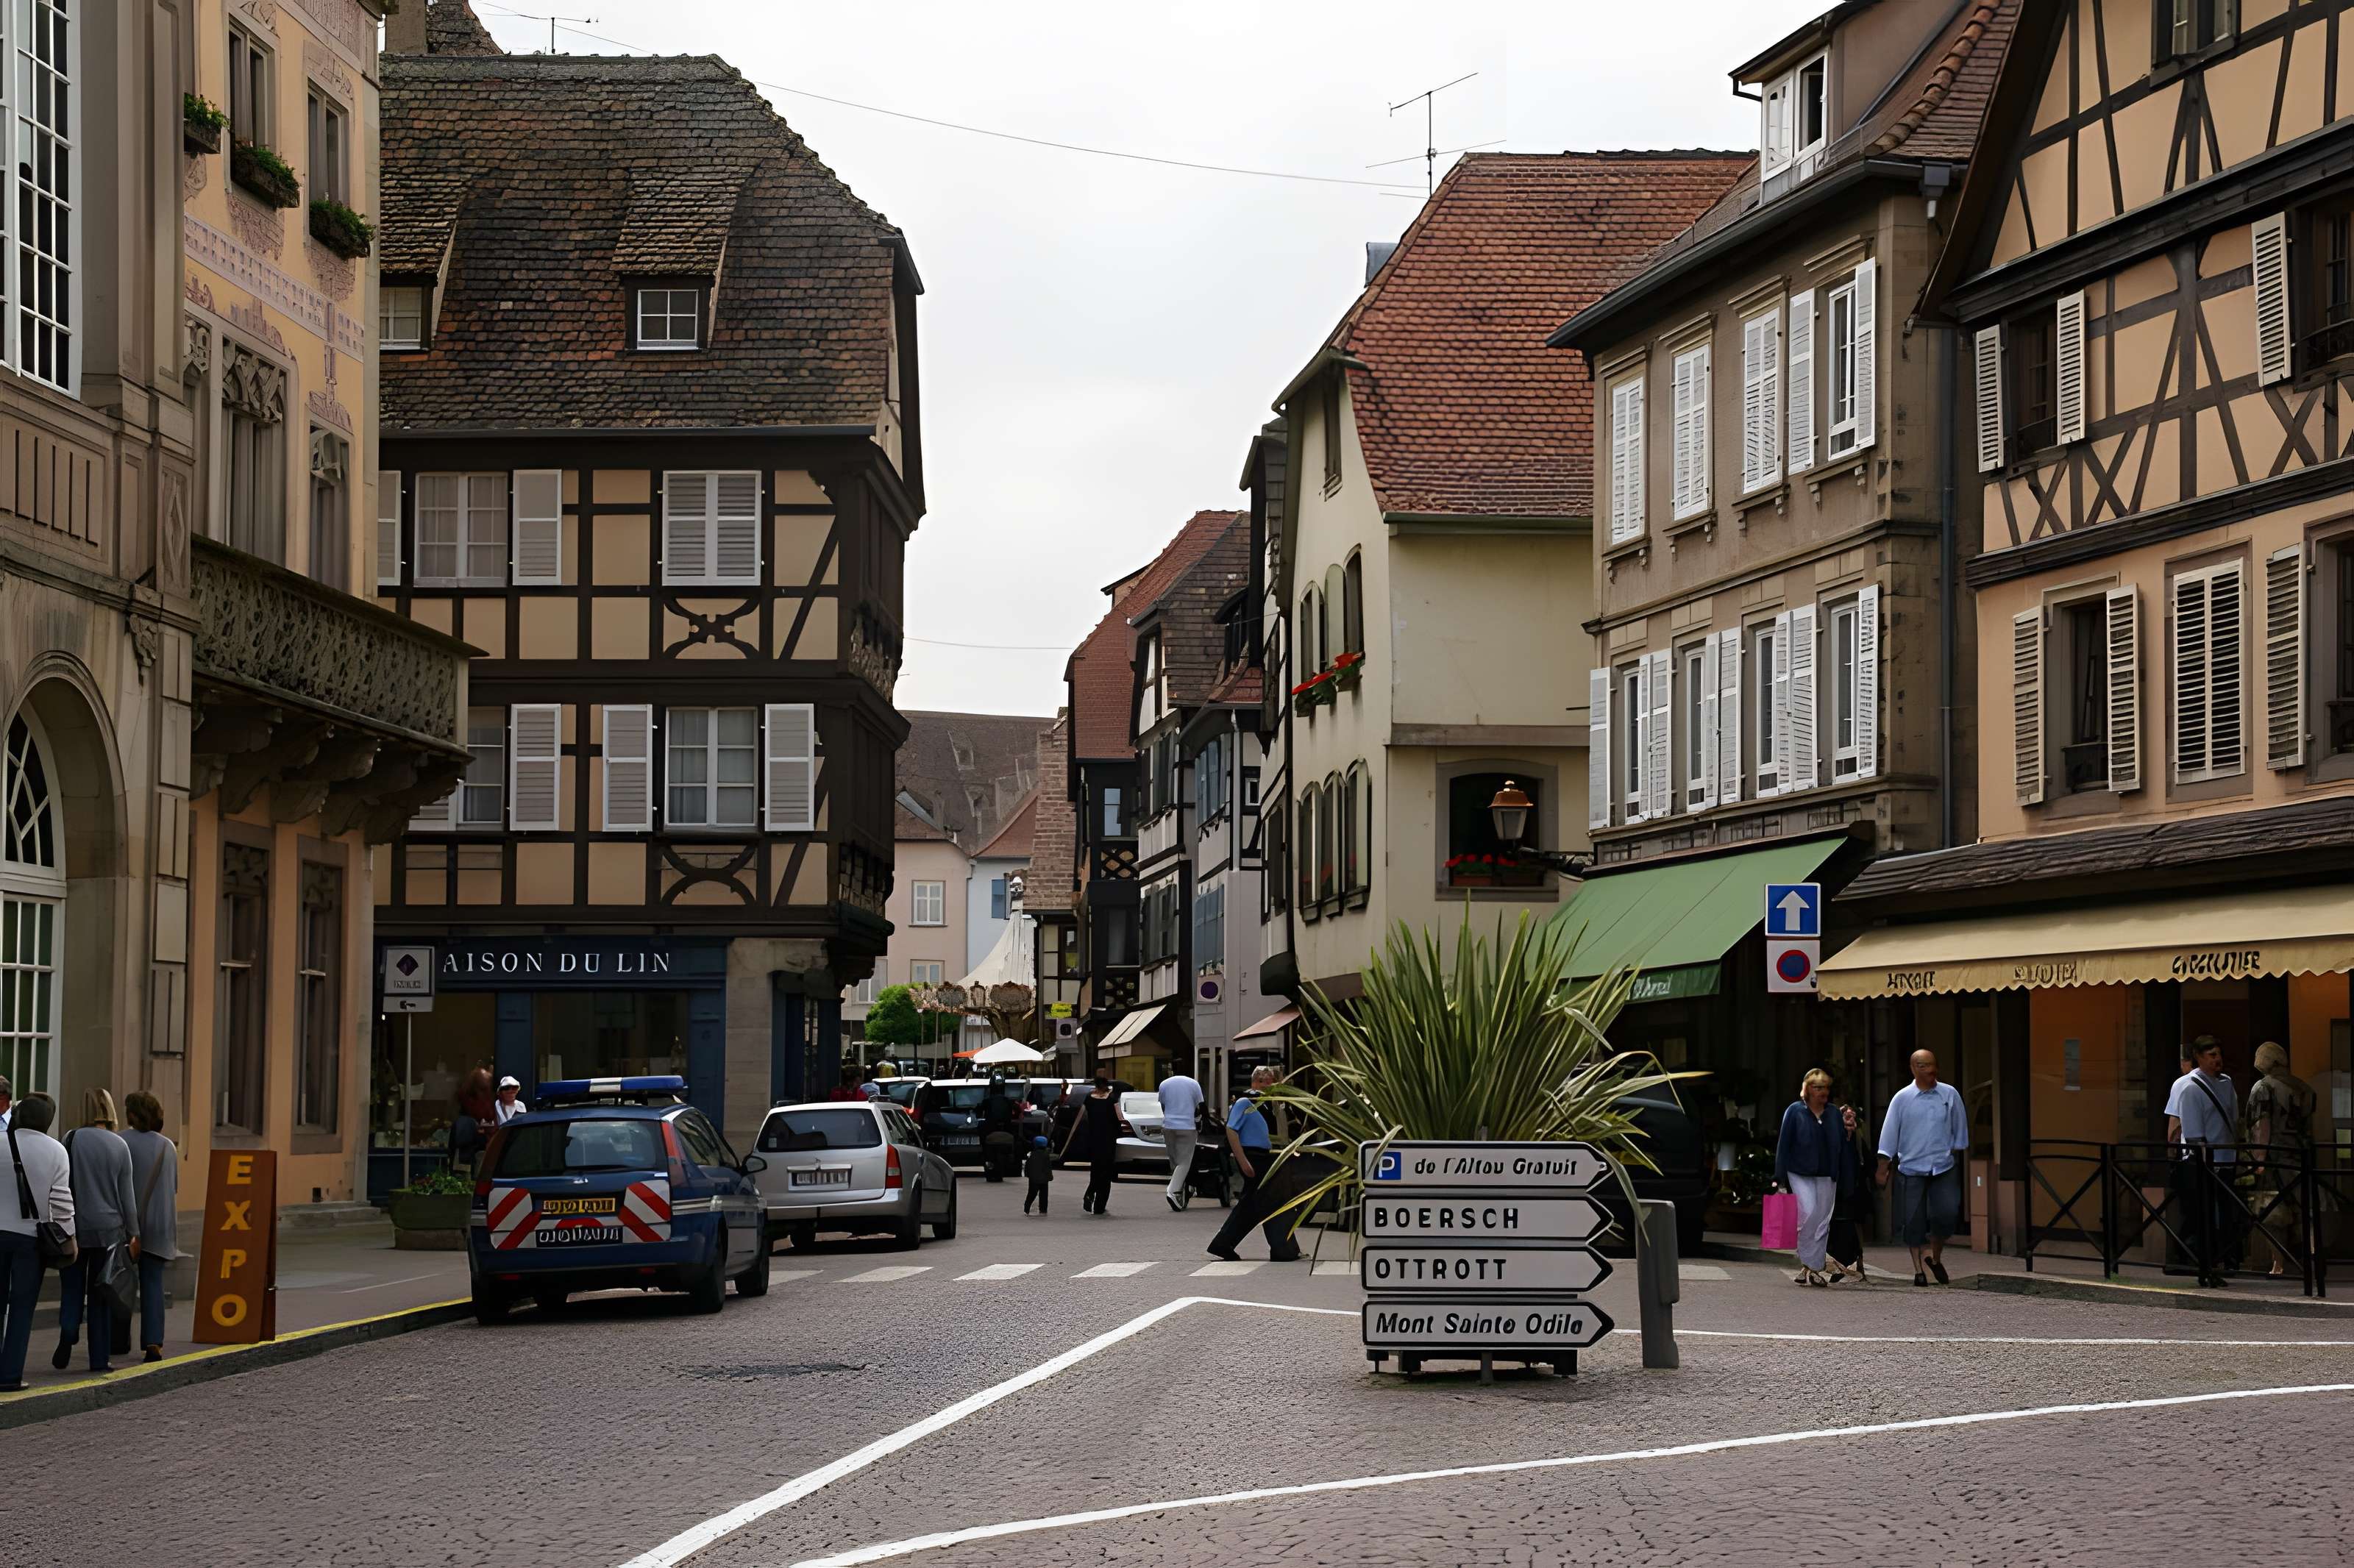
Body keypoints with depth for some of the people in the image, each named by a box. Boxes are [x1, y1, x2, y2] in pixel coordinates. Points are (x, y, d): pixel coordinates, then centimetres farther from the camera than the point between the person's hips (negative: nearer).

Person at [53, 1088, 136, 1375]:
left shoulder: (72, 1139, -5)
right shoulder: (120, 1145, -1)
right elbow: (126, 1192, 2)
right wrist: (133, 1233, 9)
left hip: (76, 1224, -1)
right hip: (109, 1227, 1)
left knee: (72, 1287, 9)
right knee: (100, 1292, 8)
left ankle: (68, 1332, -18)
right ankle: (100, 1358, 7)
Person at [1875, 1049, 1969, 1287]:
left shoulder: (1950, 1095, 3)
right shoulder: (1902, 1098, -1)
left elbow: (1959, 1128, 13)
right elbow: (1889, 1133, 1)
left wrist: (1955, 1155, 15)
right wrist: (1883, 1168, -1)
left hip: (1944, 1168, 1)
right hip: (1911, 1168, -1)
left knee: (1947, 1213, -12)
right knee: (1914, 1221, 1)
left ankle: (1935, 1257, 15)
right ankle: (1919, 1269, 15)